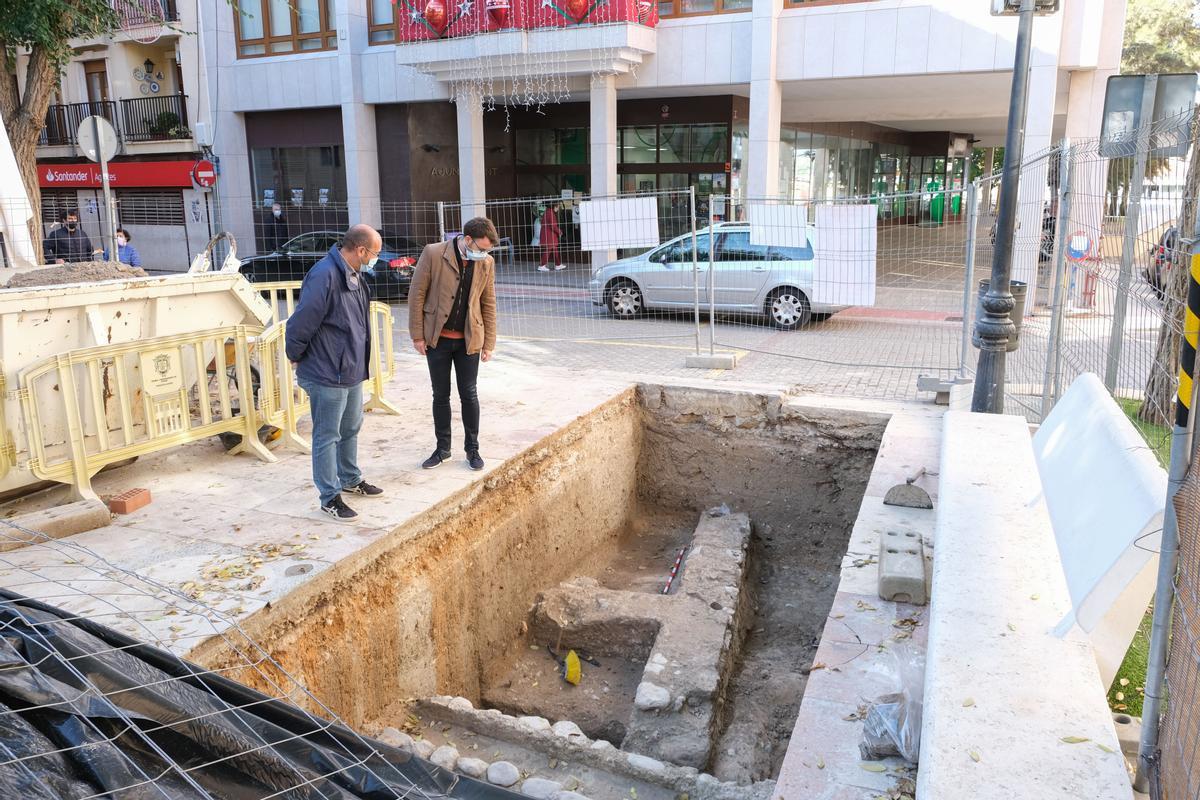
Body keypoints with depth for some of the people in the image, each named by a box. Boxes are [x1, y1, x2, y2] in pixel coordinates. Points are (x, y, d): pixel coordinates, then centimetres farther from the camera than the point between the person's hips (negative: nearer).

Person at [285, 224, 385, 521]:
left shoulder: (353, 275, 8)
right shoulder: (325, 276, -24)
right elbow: (301, 323, -23)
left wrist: (359, 363, 17)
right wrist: (296, 357, -10)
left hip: (352, 371, 10)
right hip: (326, 374, -10)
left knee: (350, 429, 22)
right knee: (327, 436, 2)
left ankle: (350, 479, 39)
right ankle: (330, 497, 13)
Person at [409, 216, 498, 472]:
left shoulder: (486, 263, -1)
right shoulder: (433, 254, -11)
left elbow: (488, 304, 6)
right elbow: (417, 295, -6)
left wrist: (489, 343, 4)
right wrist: (417, 336, -8)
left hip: (469, 339, 1)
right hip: (437, 338, -1)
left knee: (469, 395, 7)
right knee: (441, 395, 9)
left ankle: (473, 448, 21)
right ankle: (442, 449, 22)